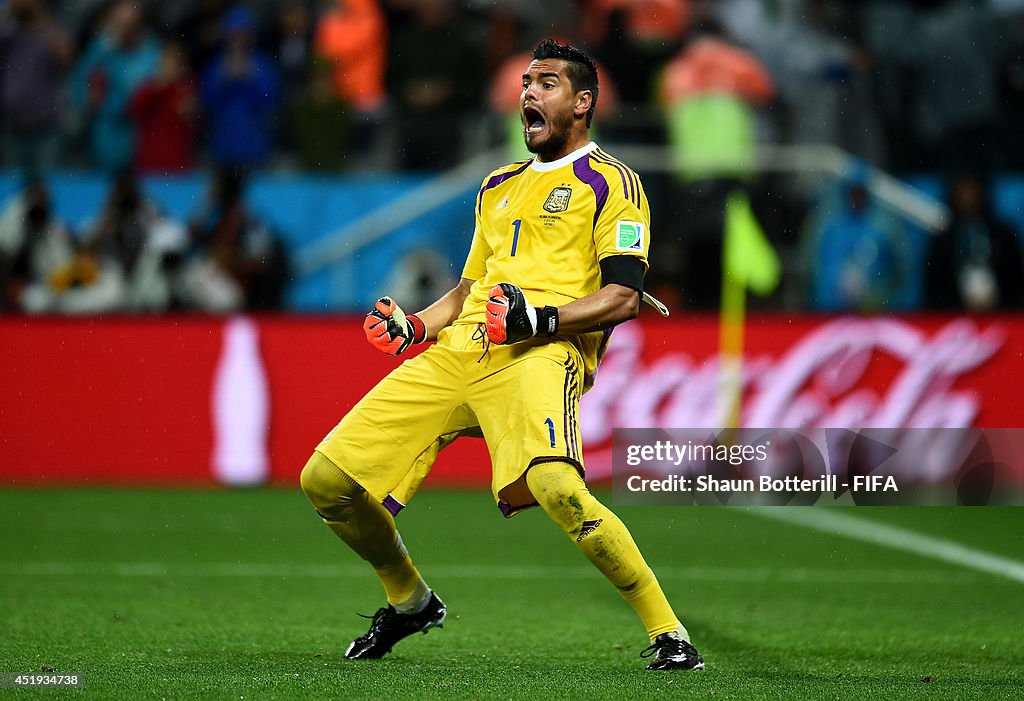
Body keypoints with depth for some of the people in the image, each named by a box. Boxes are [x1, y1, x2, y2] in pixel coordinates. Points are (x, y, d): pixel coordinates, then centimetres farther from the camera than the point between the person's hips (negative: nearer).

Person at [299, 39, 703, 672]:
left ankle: (668, 631, -25)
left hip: (540, 356, -7)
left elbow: (623, 298, -4)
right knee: (326, 479, -1)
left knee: (555, 486, -37)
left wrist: (540, 317, -19)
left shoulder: (611, 182, 7)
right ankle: (410, 600, 24)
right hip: (454, 355, 7)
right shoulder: (499, 187, 30)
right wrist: (414, 326, 16)